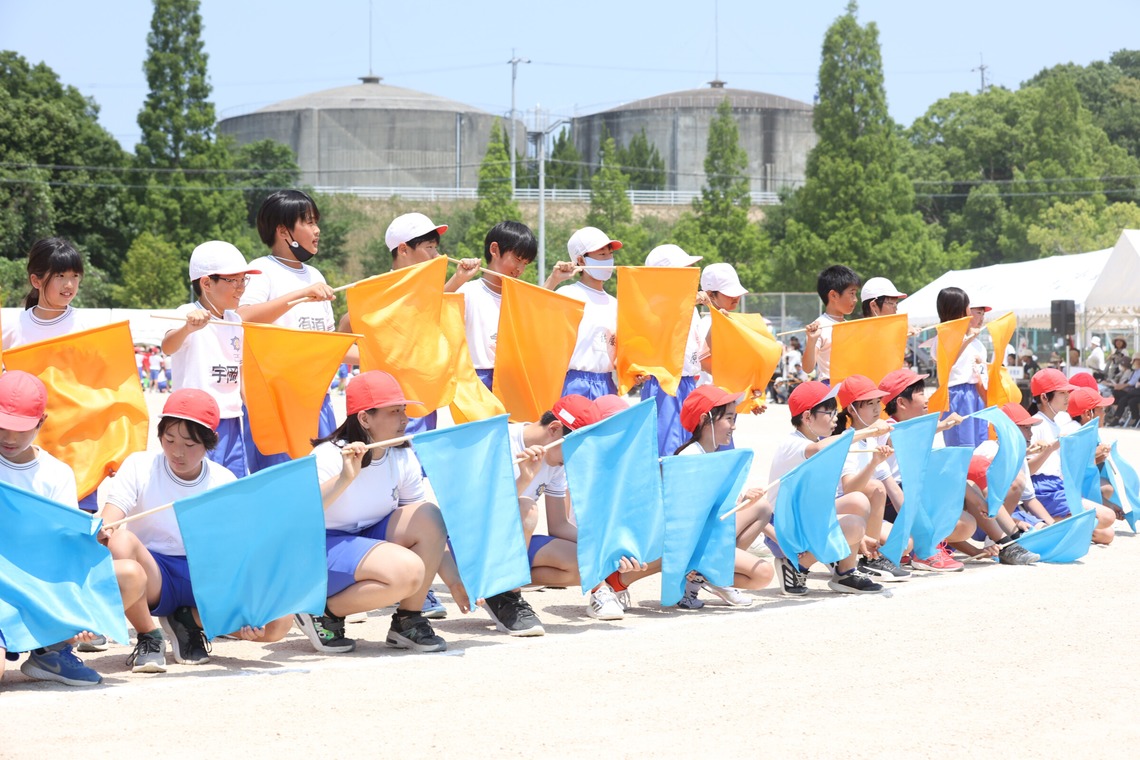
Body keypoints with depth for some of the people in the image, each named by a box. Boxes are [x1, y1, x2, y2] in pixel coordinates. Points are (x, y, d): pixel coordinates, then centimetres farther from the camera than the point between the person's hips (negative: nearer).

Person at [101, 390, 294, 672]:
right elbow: (108, 524, -15)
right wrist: (101, 531, -42)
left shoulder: (225, 483, 1)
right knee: (119, 542, -37)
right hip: (153, 577, -2)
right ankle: (149, 636, -13)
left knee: (279, 621, -23)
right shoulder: (140, 467, -3)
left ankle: (190, 620, 4)